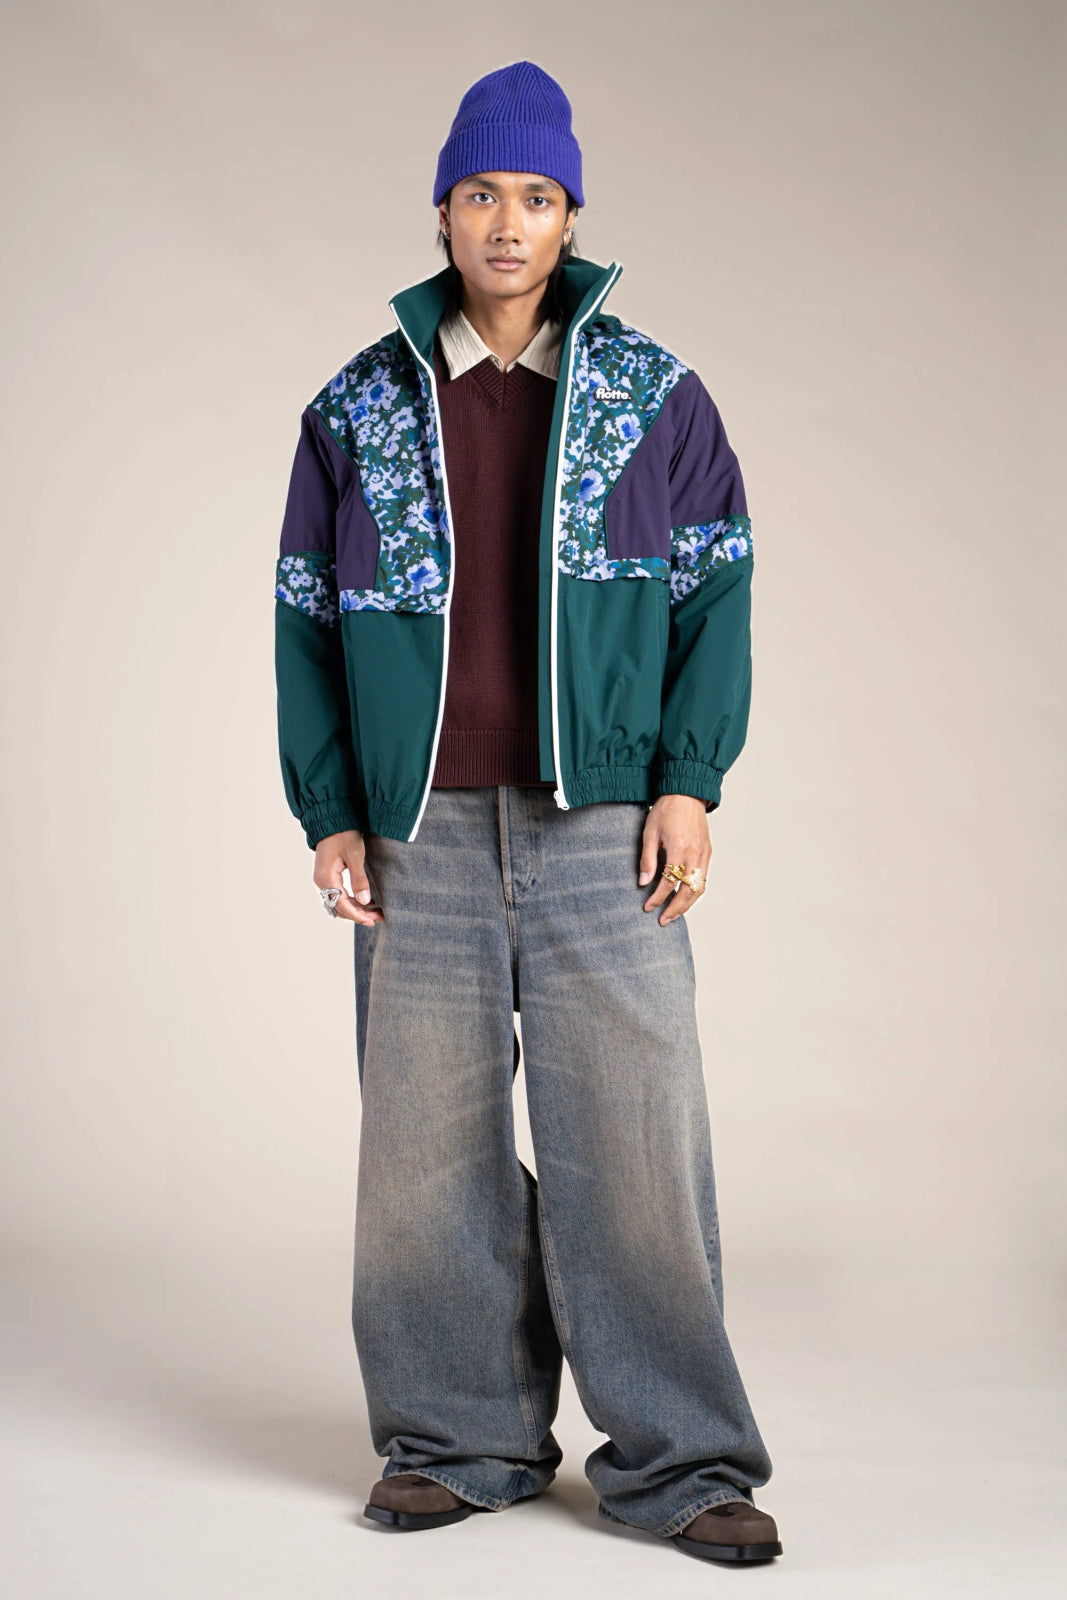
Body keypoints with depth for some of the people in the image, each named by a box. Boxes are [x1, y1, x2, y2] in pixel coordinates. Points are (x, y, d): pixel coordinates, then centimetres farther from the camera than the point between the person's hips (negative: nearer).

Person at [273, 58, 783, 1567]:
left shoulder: (652, 394, 7)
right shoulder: (360, 405, 10)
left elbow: (716, 595, 5)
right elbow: (306, 619, 11)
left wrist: (688, 781, -5)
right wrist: (326, 811, 4)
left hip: (603, 831, -2)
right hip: (420, 836, 2)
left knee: (632, 1135, -4)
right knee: (428, 1143, 4)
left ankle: (679, 1457, 6)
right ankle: (461, 1436, 18)